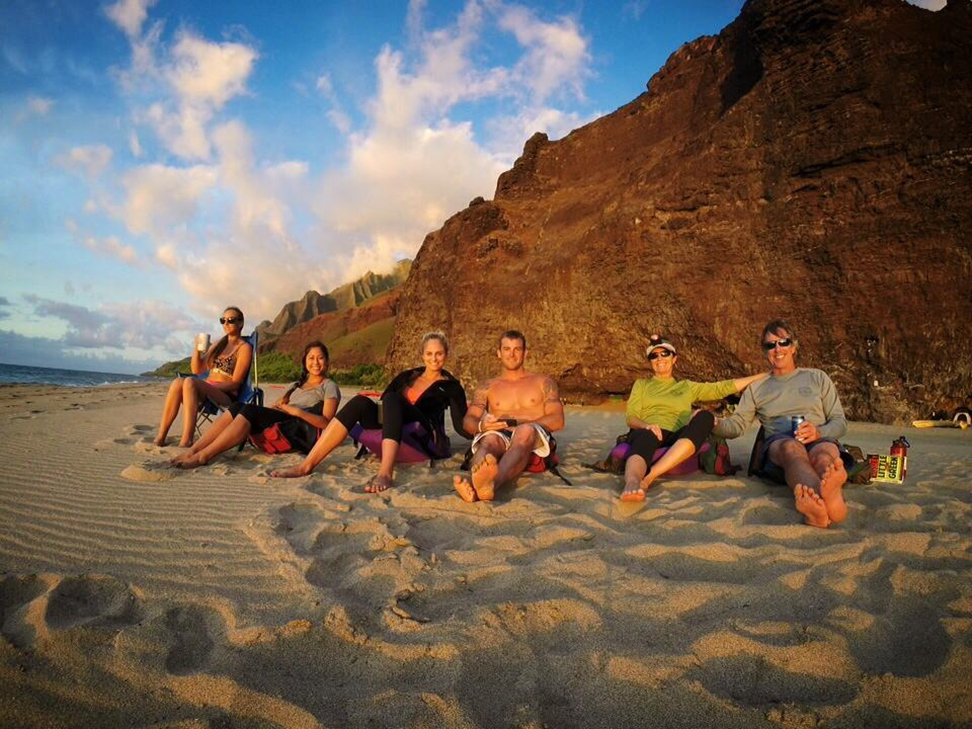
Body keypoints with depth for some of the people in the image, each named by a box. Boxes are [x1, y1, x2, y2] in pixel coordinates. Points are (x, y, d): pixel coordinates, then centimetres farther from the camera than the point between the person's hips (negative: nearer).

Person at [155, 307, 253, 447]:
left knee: (190, 382, -33)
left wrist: (212, 386, -21)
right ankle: (161, 436, -32)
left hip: (226, 396, -6)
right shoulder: (218, 344, 20)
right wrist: (197, 349, 4)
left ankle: (186, 440, -43)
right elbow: (197, 370, 19)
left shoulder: (244, 348, 0)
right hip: (206, 389, 6)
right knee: (178, 382, -26)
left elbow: (235, 383, -7)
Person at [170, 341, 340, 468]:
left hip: (302, 435, -7)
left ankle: (203, 456, -33)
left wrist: (297, 411, -14)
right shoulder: (297, 385, 32)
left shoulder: (329, 387, 9)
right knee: (238, 407, -18)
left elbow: (326, 423, -6)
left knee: (250, 411, -28)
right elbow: (277, 407, 21)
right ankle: (192, 451, -27)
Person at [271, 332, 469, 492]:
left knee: (392, 399, -31)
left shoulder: (451, 386, 8)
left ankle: (386, 473, -51)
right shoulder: (407, 376, 21)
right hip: (392, 432, 4)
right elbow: (384, 405, 17)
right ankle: (307, 465, -34)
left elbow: (461, 426, 0)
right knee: (360, 402, -23)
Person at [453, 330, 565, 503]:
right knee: (490, 439, -35)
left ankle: (493, 482, -68)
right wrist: (481, 425, -15)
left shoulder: (543, 382, 20)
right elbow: (468, 421, 12)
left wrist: (515, 422, -7)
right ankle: (473, 485, -69)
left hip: (535, 442, -1)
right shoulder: (487, 388, 25)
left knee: (525, 431, -38)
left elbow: (557, 420, 7)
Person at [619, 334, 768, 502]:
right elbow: (631, 417, 9)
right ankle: (632, 483, -74)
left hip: (677, 440, 2)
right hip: (645, 433, -1)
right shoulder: (641, 384, 24)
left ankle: (649, 476, -47)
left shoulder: (687, 387, 29)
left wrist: (765, 375, 17)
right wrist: (646, 426, -15)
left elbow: (724, 387, 21)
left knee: (704, 417, -30)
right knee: (646, 437, -39)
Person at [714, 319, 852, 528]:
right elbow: (737, 425, 15)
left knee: (824, 453, -39)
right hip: (777, 444, -1)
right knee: (791, 447, -40)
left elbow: (840, 422, 16)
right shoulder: (757, 388, 25)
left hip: (820, 441, 1)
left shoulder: (817, 377, 24)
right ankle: (829, 496, -73)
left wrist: (819, 432, -8)